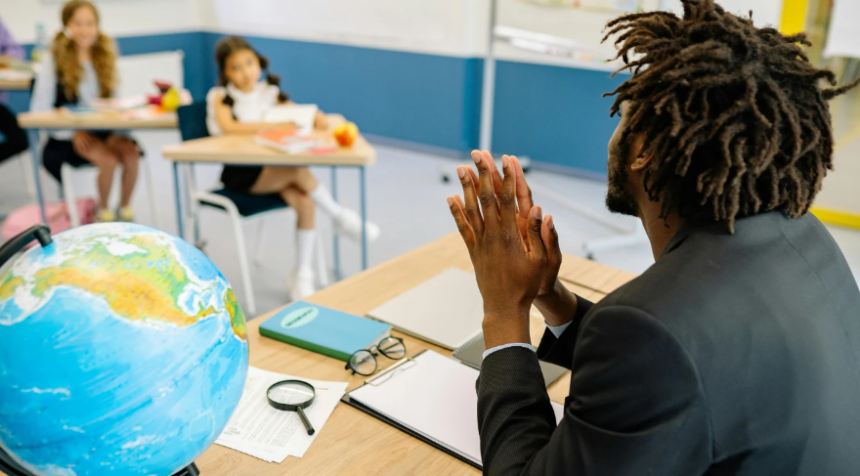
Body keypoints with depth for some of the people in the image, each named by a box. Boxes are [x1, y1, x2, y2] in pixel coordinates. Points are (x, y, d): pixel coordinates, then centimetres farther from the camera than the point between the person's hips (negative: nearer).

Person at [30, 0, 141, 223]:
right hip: (68, 136, -4)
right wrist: (72, 133, -17)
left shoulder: (105, 57, 12)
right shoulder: (54, 61, -2)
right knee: (109, 160, -29)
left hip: (104, 130, 4)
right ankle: (103, 212, -3)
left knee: (132, 154, -26)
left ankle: (125, 209, -5)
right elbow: (40, 109, -4)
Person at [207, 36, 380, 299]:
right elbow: (228, 126, -20)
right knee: (298, 170, -30)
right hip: (240, 174, -4)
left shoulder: (269, 94, 12)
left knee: (305, 202, -23)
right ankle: (341, 217, -9)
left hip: (273, 168, 4)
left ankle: (303, 272, -8)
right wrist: (272, 125, -26)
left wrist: (317, 118, -18)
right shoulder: (221, 97, -1)